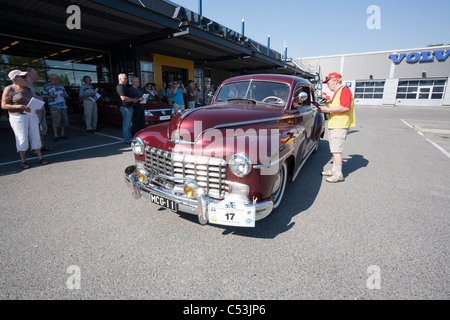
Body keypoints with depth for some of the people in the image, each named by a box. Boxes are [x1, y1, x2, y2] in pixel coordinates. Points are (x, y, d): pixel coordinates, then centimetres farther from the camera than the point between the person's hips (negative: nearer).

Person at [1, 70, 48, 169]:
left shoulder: (28, 89, 12)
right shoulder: (9, 89, -3)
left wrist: (37, 109, -1)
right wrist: (20, 106, -19)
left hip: (32, 116, 5)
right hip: (18, 117, -5)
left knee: (35, 136, 4)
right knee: (22, 139, -2)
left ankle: (40, 157, 10)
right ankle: (23, 160, 8)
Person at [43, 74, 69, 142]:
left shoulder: (61, 86, 19)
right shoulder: (47, 86, 6)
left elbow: (66, 95, 21)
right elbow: (44, 96, 2)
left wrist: (64, 95, -1)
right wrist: (51, 96, -15)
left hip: (63, 106, 5)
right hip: (54, 106, -5)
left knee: (64, 121, 3)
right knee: (56, 121, -11)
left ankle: (62, 134, 15)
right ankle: (56, 136, -3)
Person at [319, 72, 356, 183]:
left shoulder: (344, 90, -11)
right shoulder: (337, 92, 21)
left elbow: (345, 107, -23)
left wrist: (328, 109, -18)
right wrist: (325, 109, 13)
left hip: (340, 126, -11)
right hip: (333, 126, 11)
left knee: (336, 150, -10)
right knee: (335, 150, 15)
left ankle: (339, 175, -5)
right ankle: (334, 170, 25)